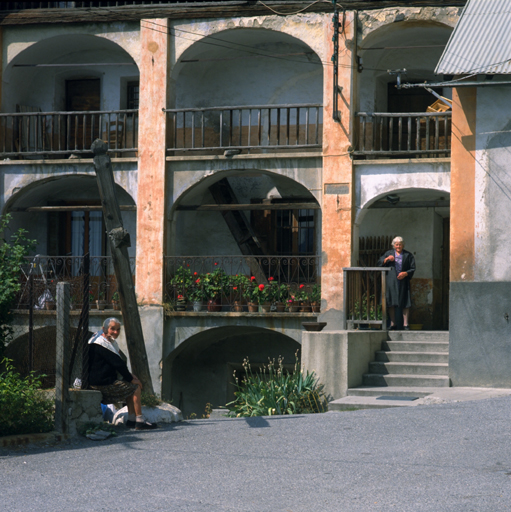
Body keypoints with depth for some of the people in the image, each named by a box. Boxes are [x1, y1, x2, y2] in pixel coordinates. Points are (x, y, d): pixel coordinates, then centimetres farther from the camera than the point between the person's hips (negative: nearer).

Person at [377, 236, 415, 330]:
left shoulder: (408, 255, 11)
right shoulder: (389, 253, 13)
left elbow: (412, 268, 6)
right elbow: (379, 263, 5)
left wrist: (405, 273, -13)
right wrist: (386, 259, -14)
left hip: (403, 282, -1)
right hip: (391, 282, 1)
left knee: (405, 304, -5)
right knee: (391, 303, -2)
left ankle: (405, 324, -1)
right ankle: (393, 324, 4)